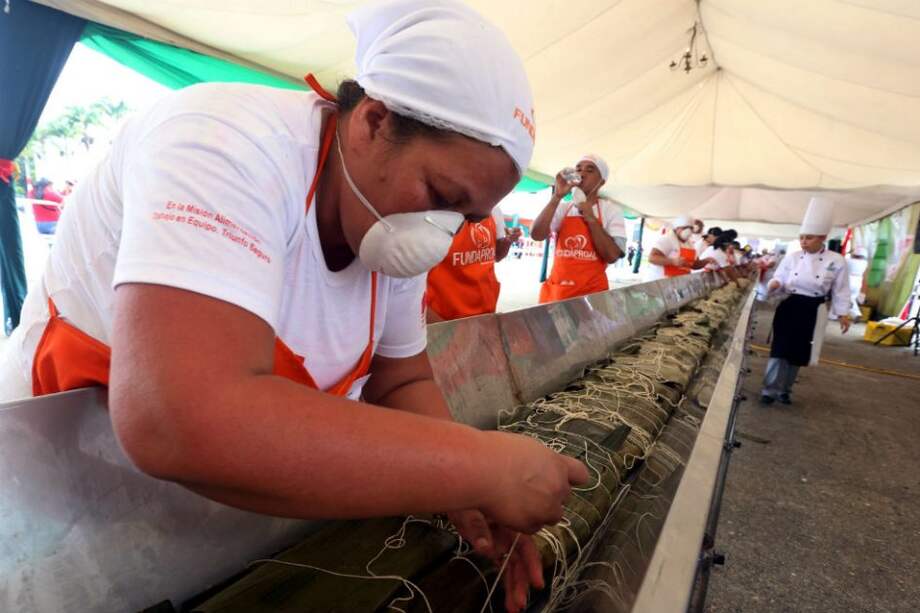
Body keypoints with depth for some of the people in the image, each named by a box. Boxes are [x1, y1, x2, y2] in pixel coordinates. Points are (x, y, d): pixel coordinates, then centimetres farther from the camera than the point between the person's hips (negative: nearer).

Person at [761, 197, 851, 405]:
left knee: (798, 354, 11)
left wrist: (843, 314, 0)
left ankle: (784, 390, 27)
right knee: (780, 350, -4)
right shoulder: (791, 258, -1)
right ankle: (770, 390, 4)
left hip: (813, 313, 0)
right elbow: (779, 279, 2)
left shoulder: (836, 261, -4)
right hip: (789, 308, 0)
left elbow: (840, 291, 1)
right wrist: (774, 285, -20)